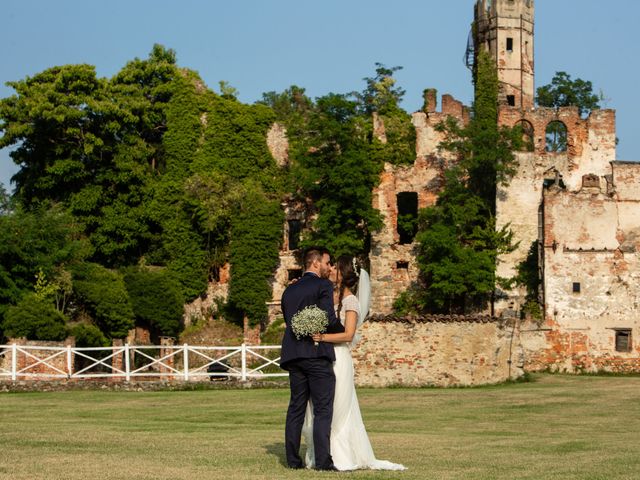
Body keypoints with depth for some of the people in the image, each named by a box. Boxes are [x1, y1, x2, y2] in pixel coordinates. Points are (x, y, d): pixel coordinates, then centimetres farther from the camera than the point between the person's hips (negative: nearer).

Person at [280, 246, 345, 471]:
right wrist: (344, 331, 5)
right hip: (318, 354, -6)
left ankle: (293, 459, 10)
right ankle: (323, 461, -11)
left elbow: (288, 320, 17)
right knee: (322, 410, -6)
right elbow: (329, 318, -13)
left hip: (293, 356, 6)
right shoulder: (323, 286, -5)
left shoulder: (289, 290, 16)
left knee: (296, 408, 10)